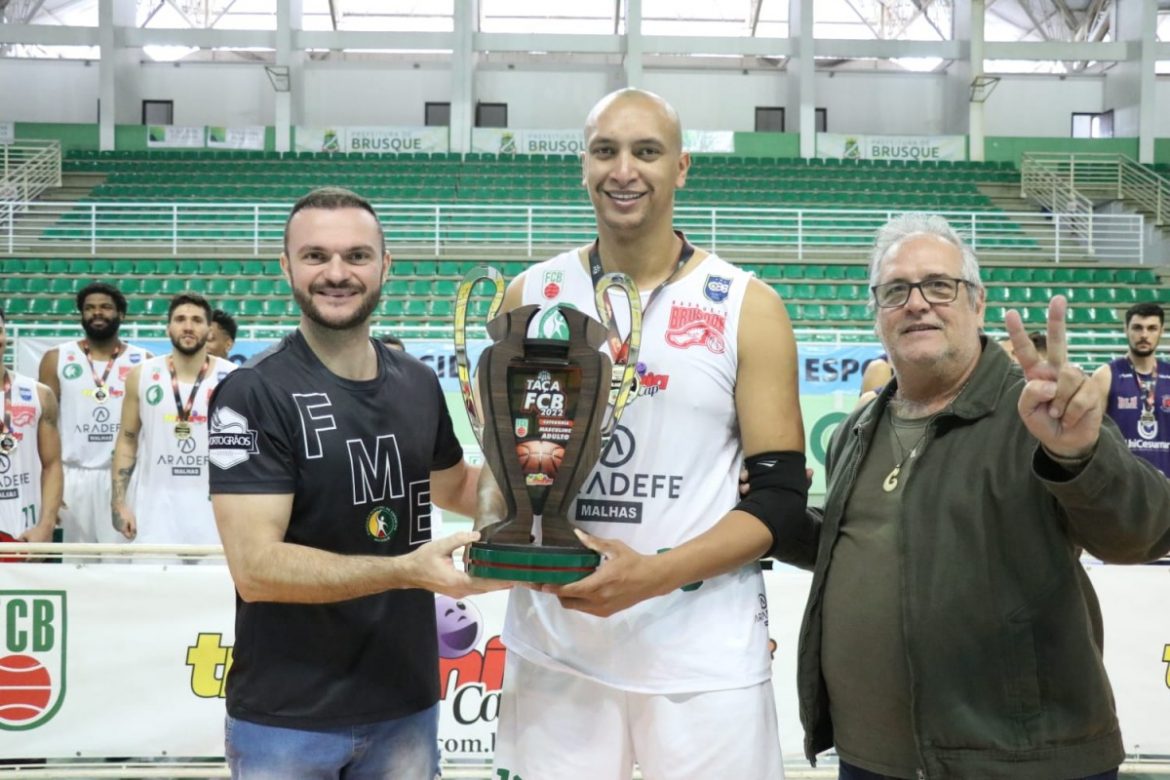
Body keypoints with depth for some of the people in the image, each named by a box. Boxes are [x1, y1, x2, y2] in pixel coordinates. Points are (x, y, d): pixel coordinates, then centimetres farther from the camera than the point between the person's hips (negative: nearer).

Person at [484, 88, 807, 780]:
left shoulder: (748, 308, -4)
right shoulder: (531, 296, 4)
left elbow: (781, 493, -6)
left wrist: (654, 574, -18)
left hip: (703, 654, -2)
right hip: (553, 645, 2)